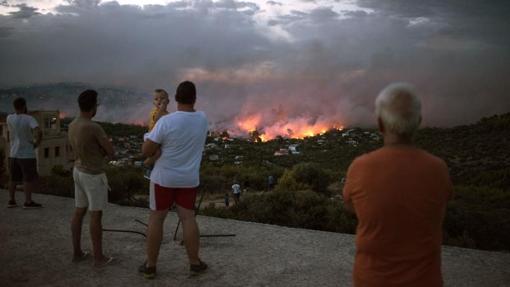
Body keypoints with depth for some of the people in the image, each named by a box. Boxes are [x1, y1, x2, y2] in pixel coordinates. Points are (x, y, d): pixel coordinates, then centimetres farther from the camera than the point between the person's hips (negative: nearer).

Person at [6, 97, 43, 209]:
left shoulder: (9, 118, -1)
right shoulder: (30, 119, -15)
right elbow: (39, 132, -30)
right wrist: (37, 143, -12)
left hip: (13, 154, 6)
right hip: (27, 155, -6)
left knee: (13, 178, 14)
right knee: (29, 179, 0)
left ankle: (11, 201, 18)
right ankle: (28, 202, 1)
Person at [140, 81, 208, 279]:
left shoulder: (166, 121, -19)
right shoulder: (202, 119, -4)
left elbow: (146, 151, -14)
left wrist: (159, 145, 3)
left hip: (164, 177, -3)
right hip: (189, 179, 3)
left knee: (156, 219, 7)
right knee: (188, 219, 10)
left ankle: (150, 265, 14)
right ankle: (195, 263, 16)